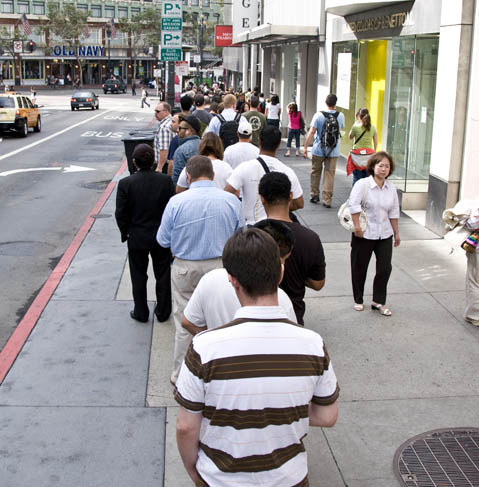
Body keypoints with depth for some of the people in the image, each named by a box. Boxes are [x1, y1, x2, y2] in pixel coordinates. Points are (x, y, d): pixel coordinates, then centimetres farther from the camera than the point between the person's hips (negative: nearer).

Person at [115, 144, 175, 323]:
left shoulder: (125, 183, -14)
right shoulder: (166, 181, -11)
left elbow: (121, 214, -10)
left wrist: (125, 233, 6)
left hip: (137, 238, -1)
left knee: (139, 277, 14)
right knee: (163, 275, 15)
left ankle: (141, 313, 24)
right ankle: (163, 312, 25)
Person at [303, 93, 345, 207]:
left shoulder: (318, 115, -10)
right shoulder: (340, 116, -4)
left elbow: (311, 132, -13)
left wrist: (305, 147, -8)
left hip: (318, 150, -1)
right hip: (333, 151, 1)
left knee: (315, 172, 16)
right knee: (329, 174, 4)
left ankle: (314, 195, 25)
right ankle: (327, 200, 2)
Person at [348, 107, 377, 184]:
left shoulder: (356, 127, -8)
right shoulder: (373, 127, 3)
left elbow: (350, 138, 10)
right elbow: (375, 142, 9)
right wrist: (374, 152, 21)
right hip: (369, 154, 3)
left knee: (357, 177, 2)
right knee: (366, 177, 7)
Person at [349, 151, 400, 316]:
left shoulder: (391, 189, 6)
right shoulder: (362, 184, -12)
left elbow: (393, 213, 12)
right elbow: (353, 206, -17)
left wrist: (396, 233, 14)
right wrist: (357, 227, -20)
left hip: (384, 234, 5)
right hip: (364, 234, -4)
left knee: (385, 267, 2)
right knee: (360, 268, 8)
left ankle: (378, 301, 17)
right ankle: (358, 300, 25)